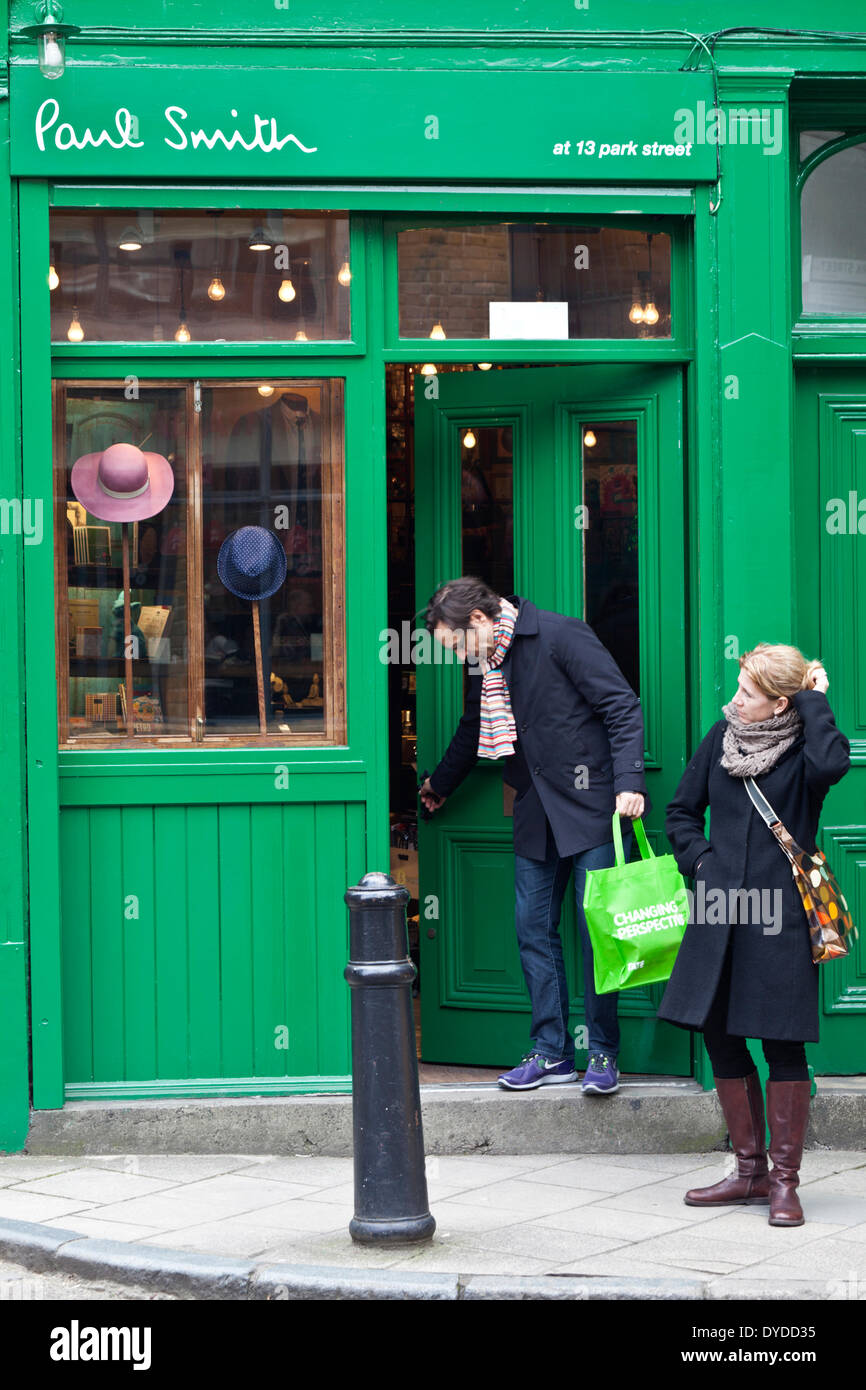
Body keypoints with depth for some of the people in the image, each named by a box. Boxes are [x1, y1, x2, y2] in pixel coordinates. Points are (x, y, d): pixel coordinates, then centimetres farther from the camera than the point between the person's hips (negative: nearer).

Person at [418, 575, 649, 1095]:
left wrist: (628, 782, -24)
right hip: (537, 816, 7)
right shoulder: (488, 662, 11)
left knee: (596, 930, -4)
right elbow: (474, 730, 31)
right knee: (534, 927, 5)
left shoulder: (561, 635, -12)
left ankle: (604, 1053, 6)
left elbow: (622, 706, -15)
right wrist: (439, 785, 45)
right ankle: (552, 1052, 12)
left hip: (592, 805, -7)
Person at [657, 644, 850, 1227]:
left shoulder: (802, 746, -5)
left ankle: (785, 1181, 8)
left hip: (780, 915, -5)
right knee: (720, 1036, 9)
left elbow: (830, 764, -31)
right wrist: (701, 861, 5)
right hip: (721, 910, 5)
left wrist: (814, 700, -17)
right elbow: (682, 811, 21)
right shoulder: (723, 736, 9)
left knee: (782, 1043, -2)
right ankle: (750, 1171, 22)